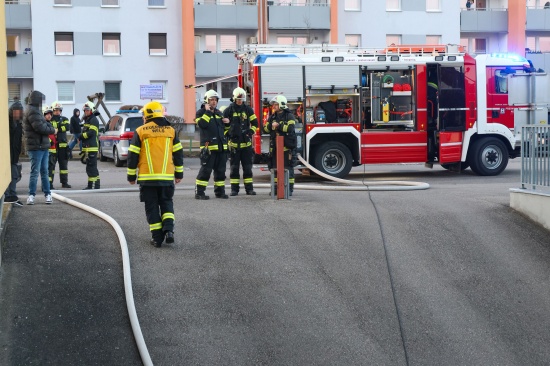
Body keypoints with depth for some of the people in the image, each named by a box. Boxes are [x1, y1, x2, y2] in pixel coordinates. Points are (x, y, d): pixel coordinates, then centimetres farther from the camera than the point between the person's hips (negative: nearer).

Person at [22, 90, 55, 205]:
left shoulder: (35, 111, 18)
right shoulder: (32, 111, -15)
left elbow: (44, 124, 17)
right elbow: (40, 127, -21)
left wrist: (49, 126, -5)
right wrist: (52, 130, -7)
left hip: (43, 146, 10)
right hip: (36, 147, -10)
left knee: (44, 171, 11)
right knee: (35, 171, -6)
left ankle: (48, 194, 15)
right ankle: (31, 195, -1)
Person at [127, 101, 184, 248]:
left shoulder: (140, 131, -2)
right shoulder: (170, 130, 5)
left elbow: (133, 155, -1)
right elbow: (178, 153, 8)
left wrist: (131, 175, 8)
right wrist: (179, 173, 16)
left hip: (147, 177, -2)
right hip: (167, 177, 2)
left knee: (152, 207, 7)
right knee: (166, 203, 15)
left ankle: (157, 237, 5)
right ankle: (169, 229, -6)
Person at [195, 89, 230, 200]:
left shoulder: (218, 113, 20)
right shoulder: (201, 112, -1)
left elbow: (224, 128, 31)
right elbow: (202, 124, -20)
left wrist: (227, 123, 9)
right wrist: (207, 112, -16)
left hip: (221, 146, 7)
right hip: (208, 146, -7)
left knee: (220, 170, 10)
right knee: (206, 169, -9)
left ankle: (220, 191, 18)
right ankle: (199, 192, -6)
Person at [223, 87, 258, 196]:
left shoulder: (248, 110, 7)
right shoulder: (229, 110, 1)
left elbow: (255, 123, 14)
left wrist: (251, 132, 0)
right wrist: (227, 135, -3)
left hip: (246, 142, 2)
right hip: (233, 143, -2)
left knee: (247, 166, 5)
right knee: (234, 167, 2)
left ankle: (249, 188, 9)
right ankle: (234, 189, 6)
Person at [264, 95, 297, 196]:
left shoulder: (289, 116, -4)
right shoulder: (272, 117, 16)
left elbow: (290, 128, -19)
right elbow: (266, 128, 9)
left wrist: (278, 125, -17)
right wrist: (271, 125, -11)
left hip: (287, 147, -6)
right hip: (275, 147, 6)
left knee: (288, 168, -3)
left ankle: (289, 189, 0)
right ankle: (276, 188, 13)